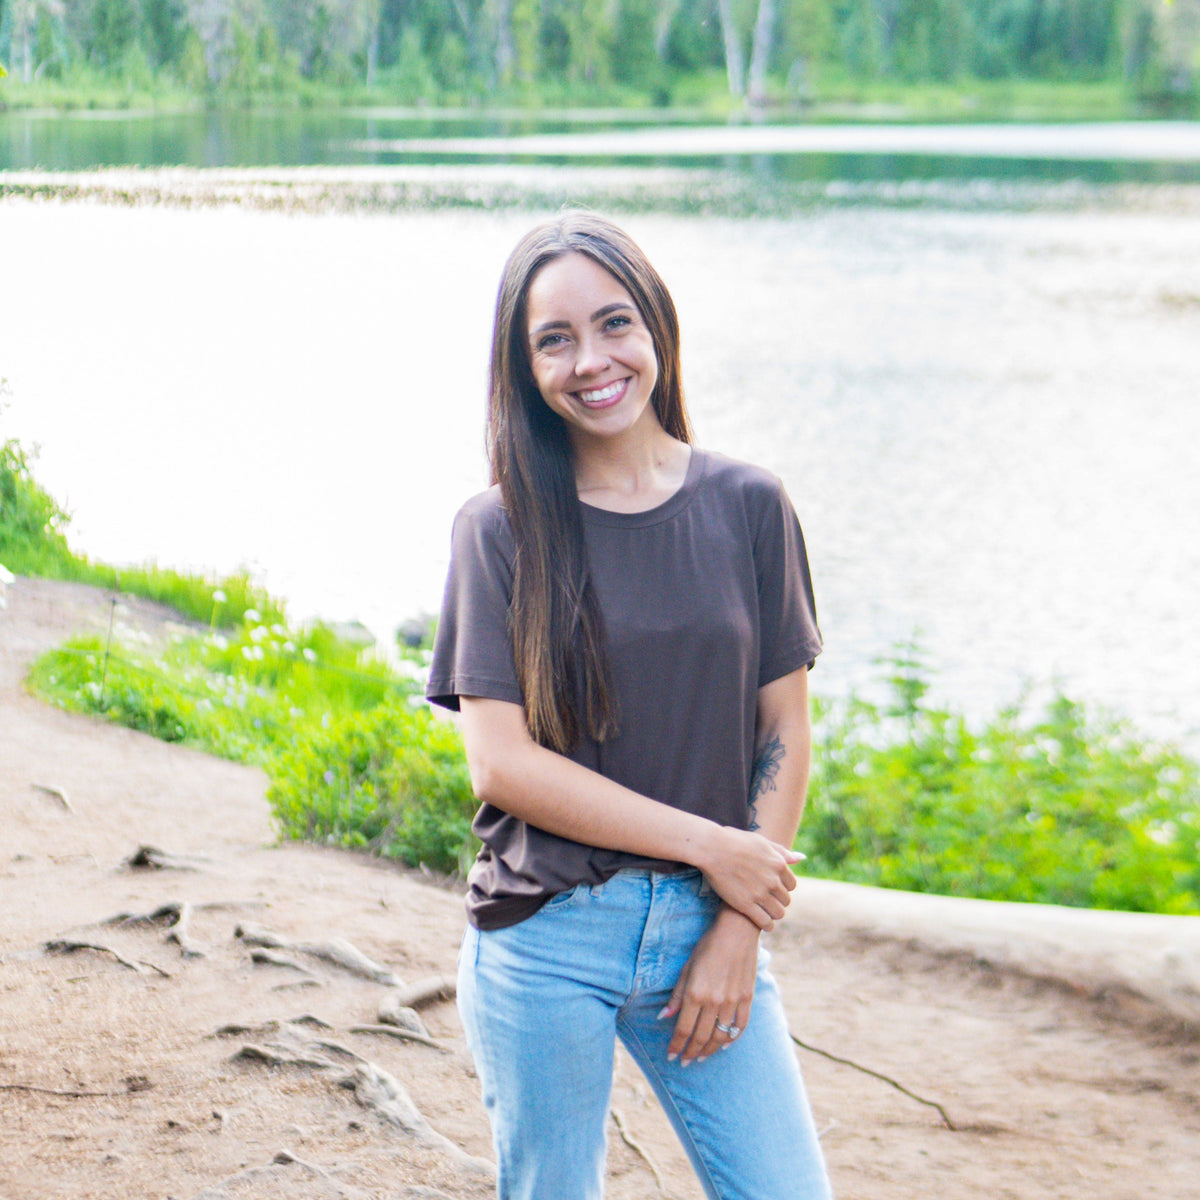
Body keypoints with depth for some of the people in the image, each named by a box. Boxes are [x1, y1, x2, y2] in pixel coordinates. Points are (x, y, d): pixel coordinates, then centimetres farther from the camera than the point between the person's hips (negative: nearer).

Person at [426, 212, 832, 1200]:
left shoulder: (748, 507, 3)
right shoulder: (502, 529, -2)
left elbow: (784, 737, 5)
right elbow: (501, 763, -8)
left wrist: (738, 931, -4)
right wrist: (707, 845, -11)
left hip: (708, 930, 1)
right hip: (546, 940, -1)